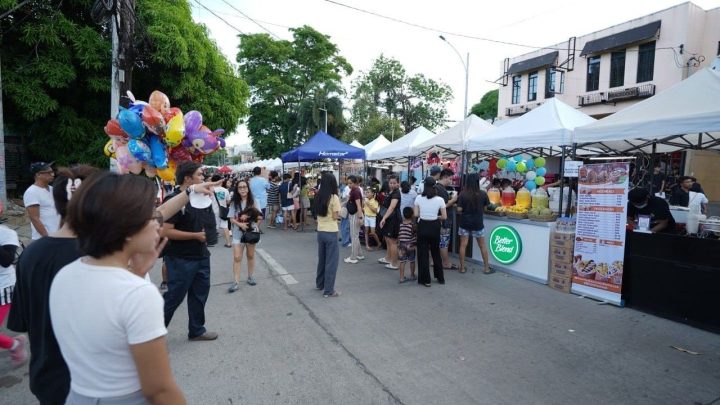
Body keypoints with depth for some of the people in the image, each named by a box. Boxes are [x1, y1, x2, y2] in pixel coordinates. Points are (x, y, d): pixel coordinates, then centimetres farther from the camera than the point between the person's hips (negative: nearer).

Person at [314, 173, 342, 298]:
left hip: (320, 231, 7)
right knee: (331, 261, 2)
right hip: (331, 232, -7)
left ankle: (319, 283, 36)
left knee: (322, 259, 21)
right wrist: (338, 214, 4)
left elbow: (319, 213, 10)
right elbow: (335, 216, -13)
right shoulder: (334, 197, -14)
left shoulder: (318, 197, 4)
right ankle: (328, 290, 7)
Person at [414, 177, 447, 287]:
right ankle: (440, 277, 28)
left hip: (422, 226, -1)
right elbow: (444, 216, -5)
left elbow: (416, 214, -6)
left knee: (423, 253, 8)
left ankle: (425, 280, 11)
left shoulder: (419, 198, -8)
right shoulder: (439, 200, -9)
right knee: (436, 252, 18)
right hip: (434, 227, 1)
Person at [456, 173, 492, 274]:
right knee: (482, 246, 14)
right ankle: (487, 268, 21)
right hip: (478, 224, 1)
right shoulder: (483, 194, -9)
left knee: (463, 245, 7)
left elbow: (459, 209, -11)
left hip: (465, 223, -1)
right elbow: (485, 207, 4)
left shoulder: (463, 194, -12)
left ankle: (462, 268, 13)